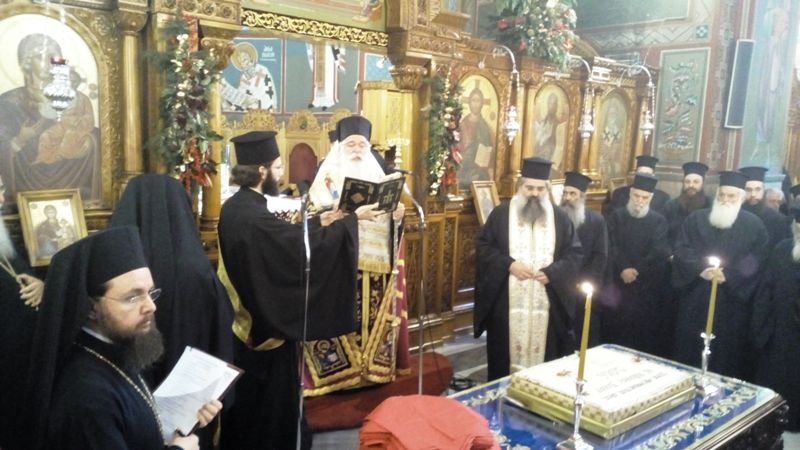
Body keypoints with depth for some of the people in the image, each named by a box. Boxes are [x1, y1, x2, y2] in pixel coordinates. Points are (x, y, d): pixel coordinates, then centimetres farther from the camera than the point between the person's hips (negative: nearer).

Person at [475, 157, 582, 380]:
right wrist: (508, 264, -14)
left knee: (544, 355, 7)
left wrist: (553, 272, -12)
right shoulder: (501, 213, 1)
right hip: (507, 303, -1)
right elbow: (483, 247, 0)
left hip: (547, 305, 2)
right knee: (504, 356, 5)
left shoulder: (560, 217, 6)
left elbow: (575, 254, 6)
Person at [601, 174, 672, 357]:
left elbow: (658, 252, -6)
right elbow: (612, 246, -3)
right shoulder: (617, 217, 7)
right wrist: (623, 269, -17)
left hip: (648, 286, -1)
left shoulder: (659, 221, 5)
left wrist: (636, 270, -15)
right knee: (616, 327, 2)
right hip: (619, 281, 1)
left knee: (644, 330, -1)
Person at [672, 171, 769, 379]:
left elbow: (755, 261, -4)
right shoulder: (696, 219, 6)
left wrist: (728, 275, -18)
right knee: (689, 348, 6)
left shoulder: (754, 225, 3)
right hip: (695, 297, 1)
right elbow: (680, 250, -1)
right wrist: (699, 269, -18)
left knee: (725, 351, 5)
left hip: (732, 300, -1)